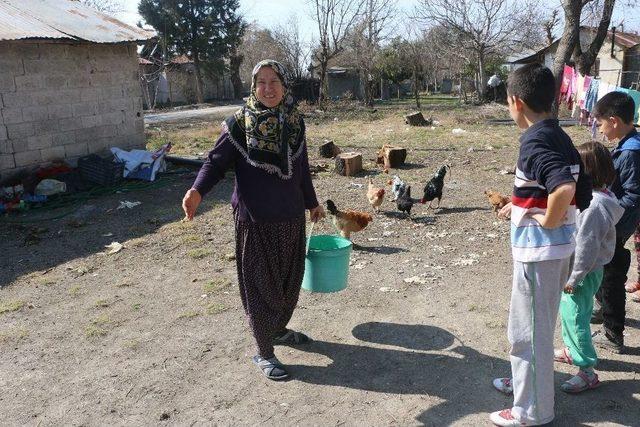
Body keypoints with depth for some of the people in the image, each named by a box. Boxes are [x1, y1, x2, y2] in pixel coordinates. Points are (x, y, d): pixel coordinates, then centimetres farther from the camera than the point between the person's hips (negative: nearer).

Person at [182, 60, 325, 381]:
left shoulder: (294, 121, 4)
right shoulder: (239, 122, -9)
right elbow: (218, 160, -10)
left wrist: (312, 202, 23)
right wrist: (197, 191, -28)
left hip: (291, 215, 6)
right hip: (255, 218, -5)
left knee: (290, 278, 17)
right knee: (261, 283, 3)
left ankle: (279, 329, 41)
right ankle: (264, 352, 18)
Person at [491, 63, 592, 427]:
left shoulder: (534, 142, -20)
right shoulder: (560, 137, 7)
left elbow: (564, 188, -37)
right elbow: (581, 191, 14)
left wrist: (548, 222, -20)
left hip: (538, 250, -9)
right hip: (559, 248, 10)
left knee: (529, 329, 5)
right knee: (538, 324, 24)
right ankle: (527, 380, 43)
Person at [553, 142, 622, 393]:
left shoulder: (595, 204, -27)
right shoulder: (598, 195, 4)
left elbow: (587, 246, -25)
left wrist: (573, 277, -19)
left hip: (584, 273, -10)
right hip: (581, 270, 10)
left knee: (575, 317, 0)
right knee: (568, 312, 23)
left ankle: (587, 370, 12)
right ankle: (573, 350, 43)